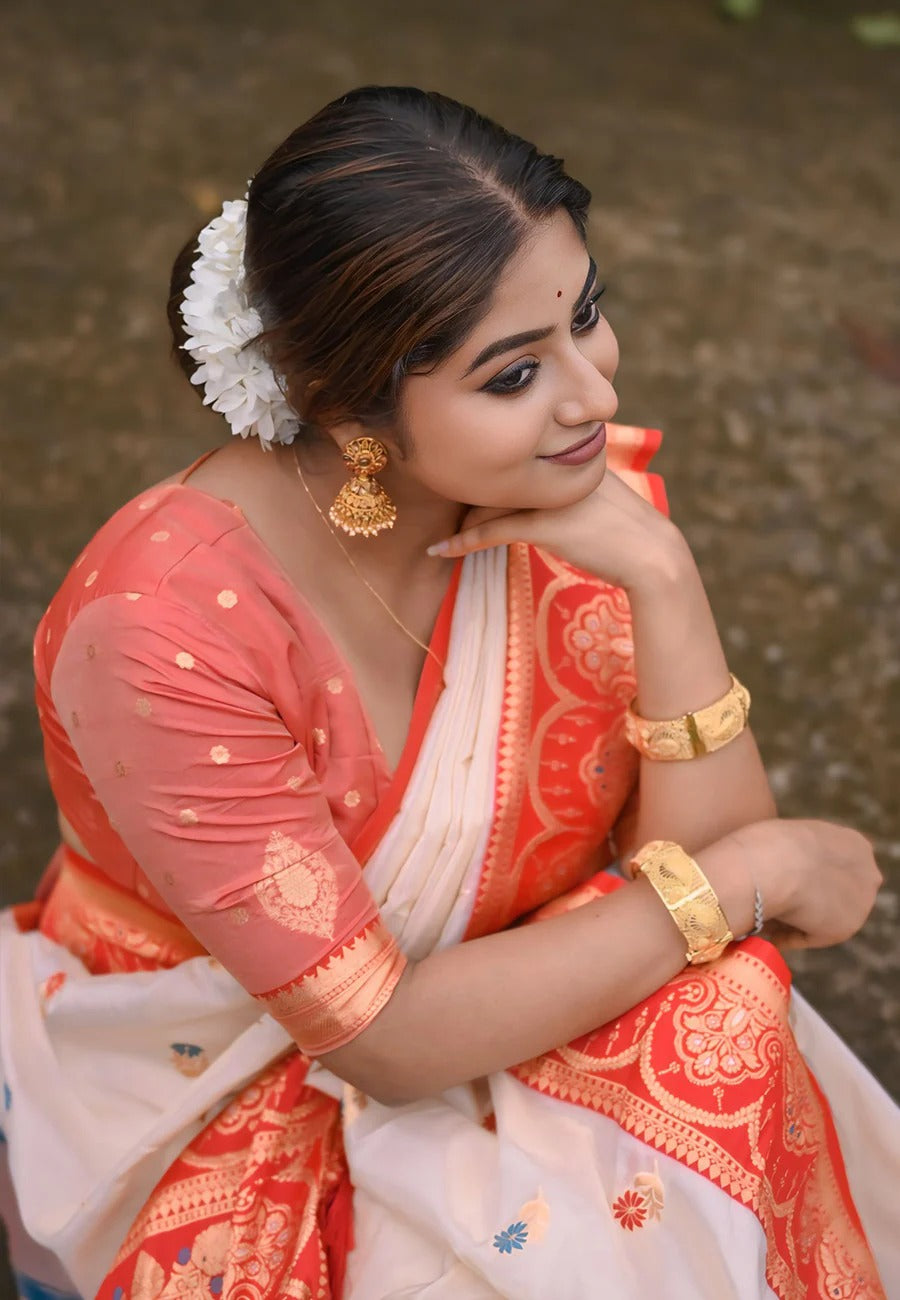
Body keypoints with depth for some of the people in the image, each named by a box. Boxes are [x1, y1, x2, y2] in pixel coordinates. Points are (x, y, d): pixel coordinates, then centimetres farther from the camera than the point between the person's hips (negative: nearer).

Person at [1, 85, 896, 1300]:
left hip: (474, 1011, 5)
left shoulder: (582, 490, -13)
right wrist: (753, 873, -21)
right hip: (218, 1097, -5)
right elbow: (387, 1040, -24)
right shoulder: (167, 628, -29)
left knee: (724, 1024, -20)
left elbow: (704, 859, -13)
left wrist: (663, 582, -28)